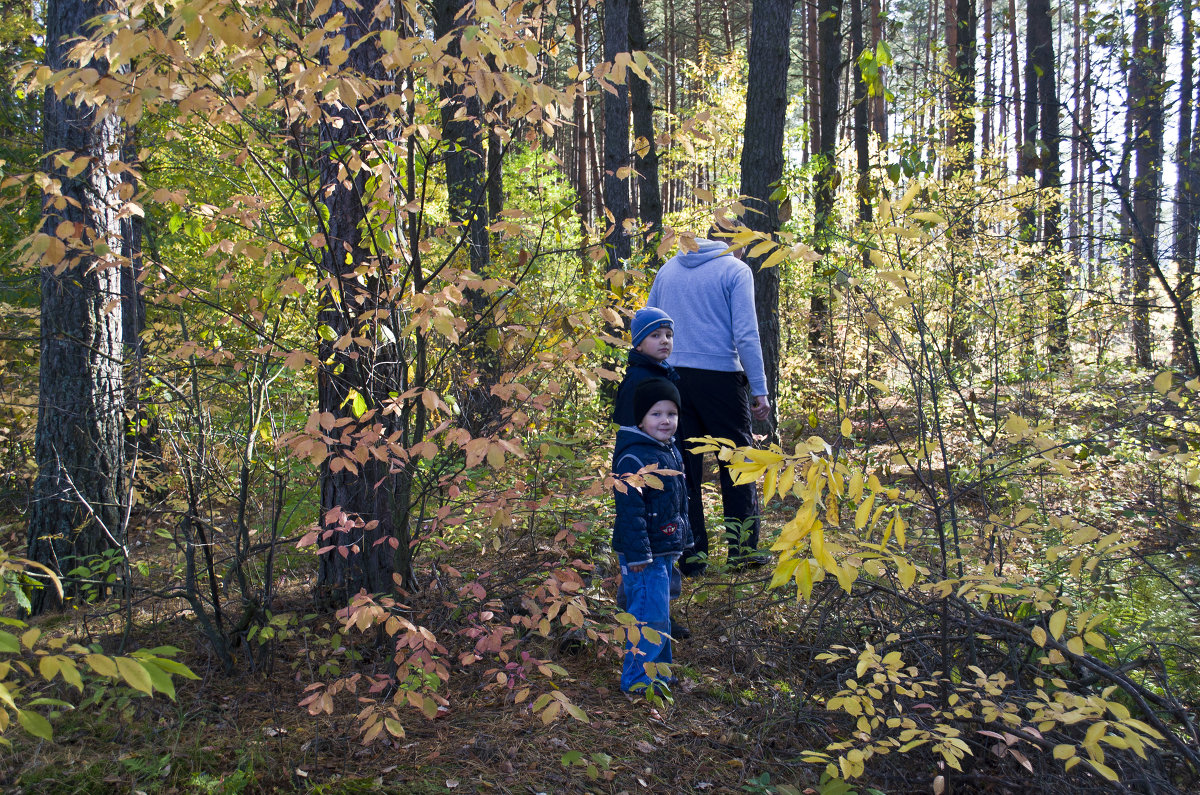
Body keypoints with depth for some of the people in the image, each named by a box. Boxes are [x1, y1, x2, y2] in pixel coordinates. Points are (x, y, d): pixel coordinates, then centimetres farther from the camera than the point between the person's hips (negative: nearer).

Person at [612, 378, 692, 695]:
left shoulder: (671, 451, 11)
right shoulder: (633, 457, -20)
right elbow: (630, 509, -22)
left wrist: (684, 538, 24)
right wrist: (637, 554, -23)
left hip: (665, 551, 10)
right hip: (644, 556, -10)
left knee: (660, 613, 18)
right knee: (649, 616, -5)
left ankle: (657, 674, 31)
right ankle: (638, 679, 9)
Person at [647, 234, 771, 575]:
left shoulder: (668, 268, 16)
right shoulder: (735, 269, 1)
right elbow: (746, 334, -8)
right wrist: (759, 391, -7)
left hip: (670, 377, 4)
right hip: (718, 376, -4)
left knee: (684, 467, 7)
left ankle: (692, 555, 10)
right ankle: (742, 546, 10)